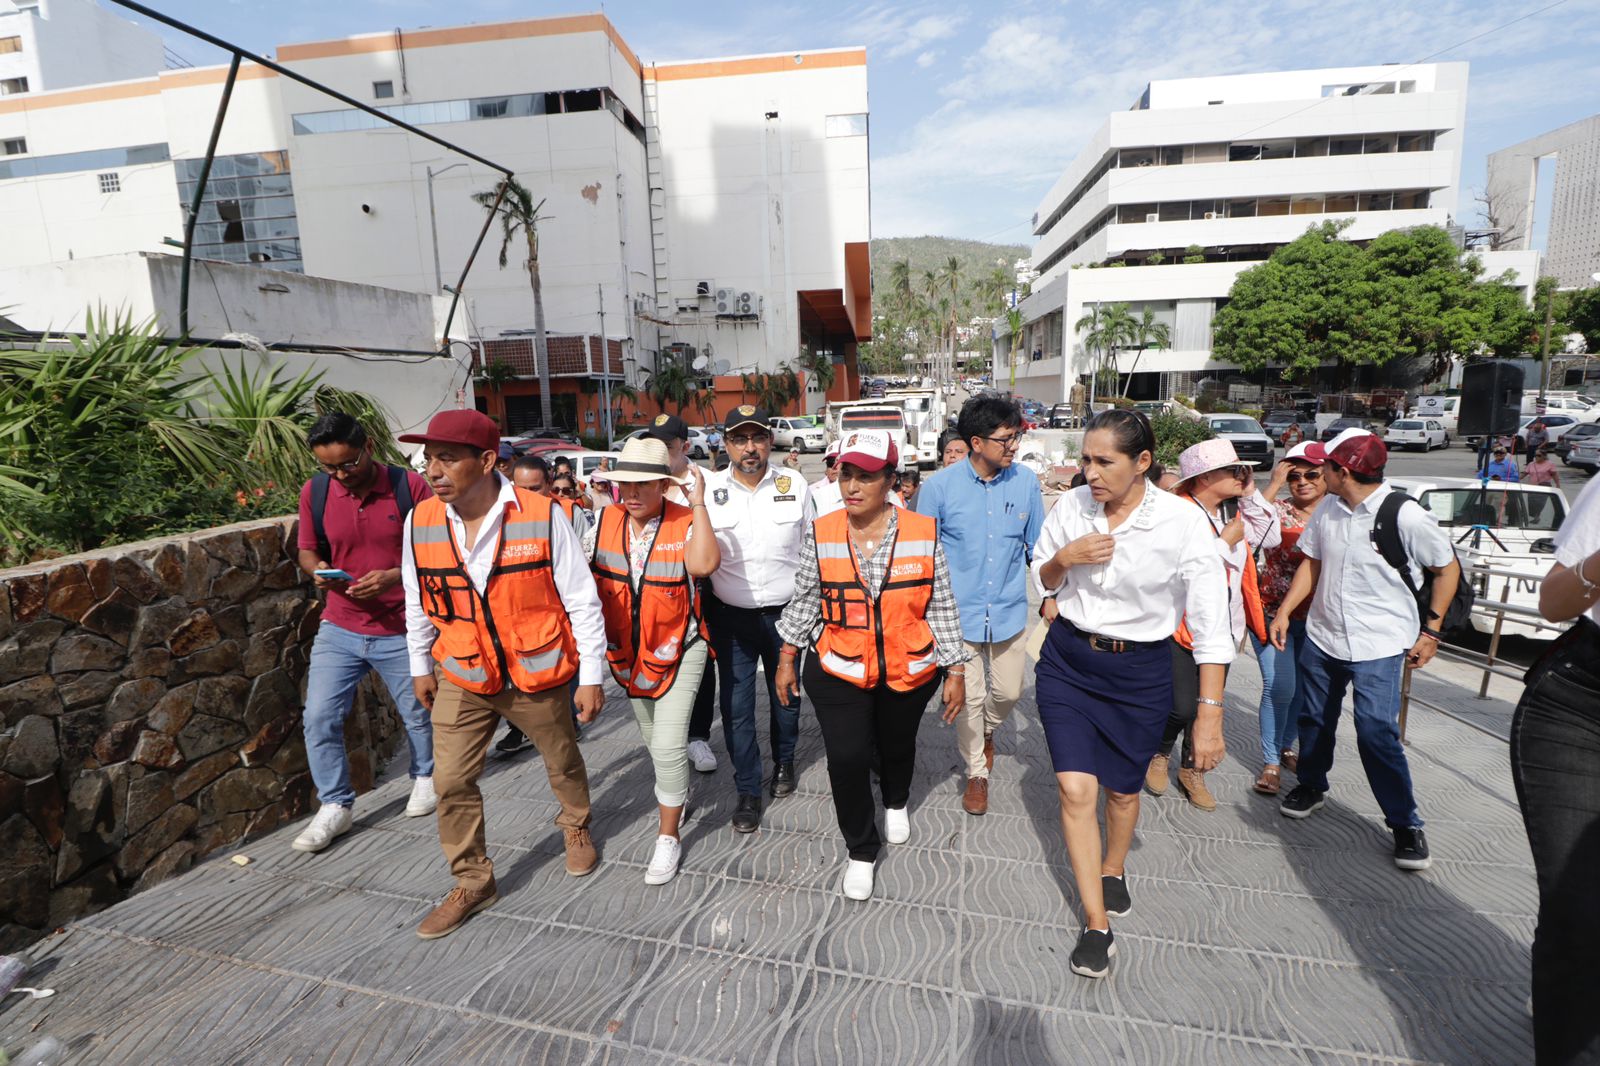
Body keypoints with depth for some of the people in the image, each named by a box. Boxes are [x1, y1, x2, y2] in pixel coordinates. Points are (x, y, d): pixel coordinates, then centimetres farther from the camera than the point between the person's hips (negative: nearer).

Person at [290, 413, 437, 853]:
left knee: (417, 713, 13)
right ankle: (334, 806, 19)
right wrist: (317, 570, -13)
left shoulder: (410, 486, -12)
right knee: (319, 717, 0)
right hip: (338, 628, 3)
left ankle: (425, 775, 40)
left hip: (401, 630, -2)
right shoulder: (314, 491, -3)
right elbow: (307, 550, 10)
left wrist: (394, 576, -24)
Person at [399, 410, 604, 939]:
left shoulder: (542, 517, -20)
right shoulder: (421, 522, -7)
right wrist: (421, 666, 16)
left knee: (562, 763, 18)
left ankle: (575, 825, 50)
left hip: (538, 674, -2)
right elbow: (418, 602, 9)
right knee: (451, 781, 5)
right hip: (461, 678, 3)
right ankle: (472, 882, 29)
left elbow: (582, 601, -13)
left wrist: (592, 677, -10)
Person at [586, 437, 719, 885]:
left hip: (678, 650, -5)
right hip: (626, 652, 5)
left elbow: (703, 564, -39)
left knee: (668, 745, -7)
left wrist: (698, 504, -35)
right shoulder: (606, 521, -6)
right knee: (652, 738, 23)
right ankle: (678, 789, 52)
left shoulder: (685, 523, -19)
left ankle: (668, 836, 14)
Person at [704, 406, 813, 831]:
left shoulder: (795, 485, -3)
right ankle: (748, 791, 23)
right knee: (736, 706, 5)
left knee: (786, 696, 17)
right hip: (732, 617, 0)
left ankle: (784, 761, 44)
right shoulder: (709, 489, -5)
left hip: (786, 613, 1)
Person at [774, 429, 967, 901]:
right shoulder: (820, 534, -8)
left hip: (909, 671, 1)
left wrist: (955, 672, -1)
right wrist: (786, 659, 4)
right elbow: (804, 600, 2)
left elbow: (942, 607, -3)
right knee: (847, 758, -4)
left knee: (897, 746, 21)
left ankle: (895, 803, 56)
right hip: (837, 671, 0)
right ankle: (861, 851, 23)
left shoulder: (923, 534, -10)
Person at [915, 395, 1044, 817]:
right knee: (969, 697, 8)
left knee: (1009, 692, 14)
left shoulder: (1025, 481, -5)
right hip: (959, 612, -2)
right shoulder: (940, 486, -12)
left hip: (1009, 610, 2)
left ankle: (987, 732, 49)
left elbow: (1037, 545, 7)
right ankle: (976, 773, 32)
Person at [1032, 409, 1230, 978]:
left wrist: (1209, 713, -15)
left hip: (1139, 672, -1)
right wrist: (1063, 558, -15)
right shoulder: (1071, 506, -7)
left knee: (1122, 789, 17)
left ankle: (1114, 869, 50)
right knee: (1075, 788, -4)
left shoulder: (1183, 521, -17)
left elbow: (1210, 624, -14)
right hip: (1067, 660, 2)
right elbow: (1043, 581, 8)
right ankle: (1097, 925, 15)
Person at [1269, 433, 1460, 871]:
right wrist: (1284, 612, 6)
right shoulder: (1327, 509, 2)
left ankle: (1406, 824, 8)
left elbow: (1447, 567, -3)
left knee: (1377, 732, -10)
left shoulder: (1406, 515, -14)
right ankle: (1310, 786, 37)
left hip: (1379, 646, -5)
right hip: (1321, 638, 5)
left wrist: (1430, 628, -6)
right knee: (1313, 720, 15)